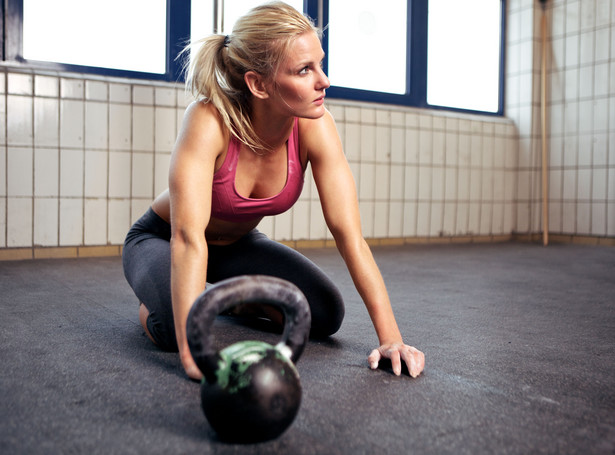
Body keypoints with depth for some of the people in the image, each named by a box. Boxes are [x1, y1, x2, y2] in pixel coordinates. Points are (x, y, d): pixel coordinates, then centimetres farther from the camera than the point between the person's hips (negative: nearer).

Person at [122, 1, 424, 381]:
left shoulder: (315, 127, -24)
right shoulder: (209, 121, -36)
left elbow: (349, 234, -25)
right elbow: (188, 237, -43)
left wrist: (391, 338, -30)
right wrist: (193, 353, -52)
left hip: (238, 244, 4)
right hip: (160, 240, -4)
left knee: (327, 313, -11)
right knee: (177, 327, -33)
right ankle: (155, 306, 5)